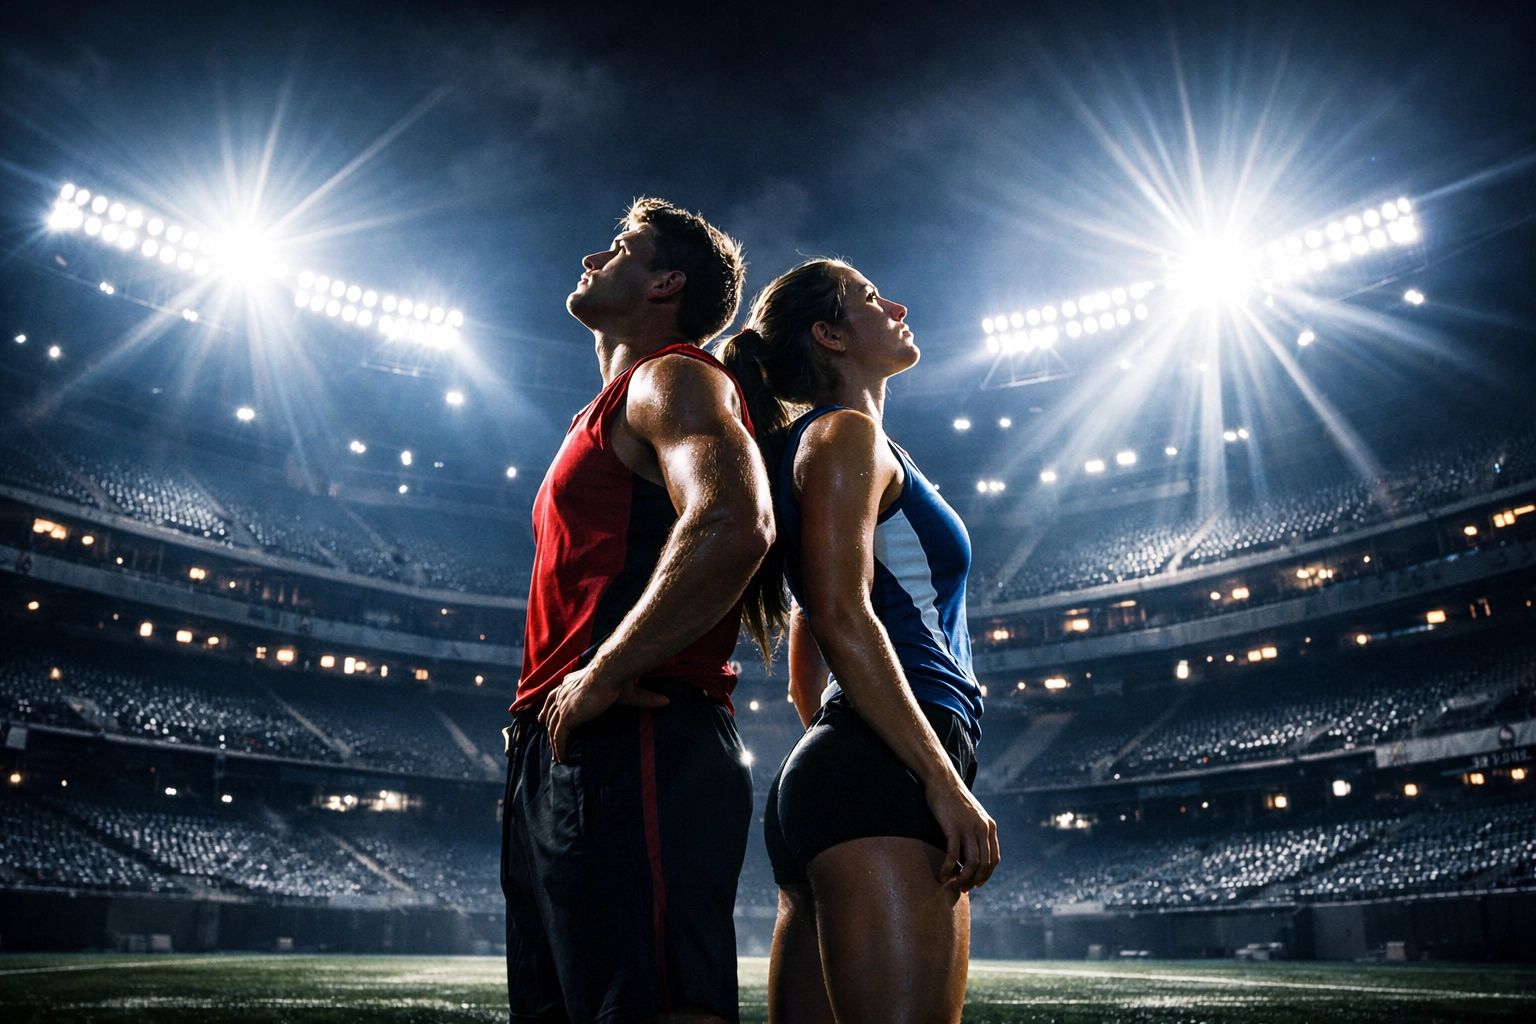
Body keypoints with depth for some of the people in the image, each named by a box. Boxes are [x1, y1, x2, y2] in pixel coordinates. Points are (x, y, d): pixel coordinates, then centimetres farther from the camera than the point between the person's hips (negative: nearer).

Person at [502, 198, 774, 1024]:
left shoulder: (674, 378, -1)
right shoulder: (615, 411, 29)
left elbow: (734, 527, -23)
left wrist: (602, 677, -17)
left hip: (631, 748, -10)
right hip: (559, 761, 10)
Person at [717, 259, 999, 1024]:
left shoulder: (831, 443, 28)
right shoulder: (847, 433, 0)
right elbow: (840, 618, -15)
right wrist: (946, 781, -18)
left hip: (831, 784, 10)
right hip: (887, 774, -10)